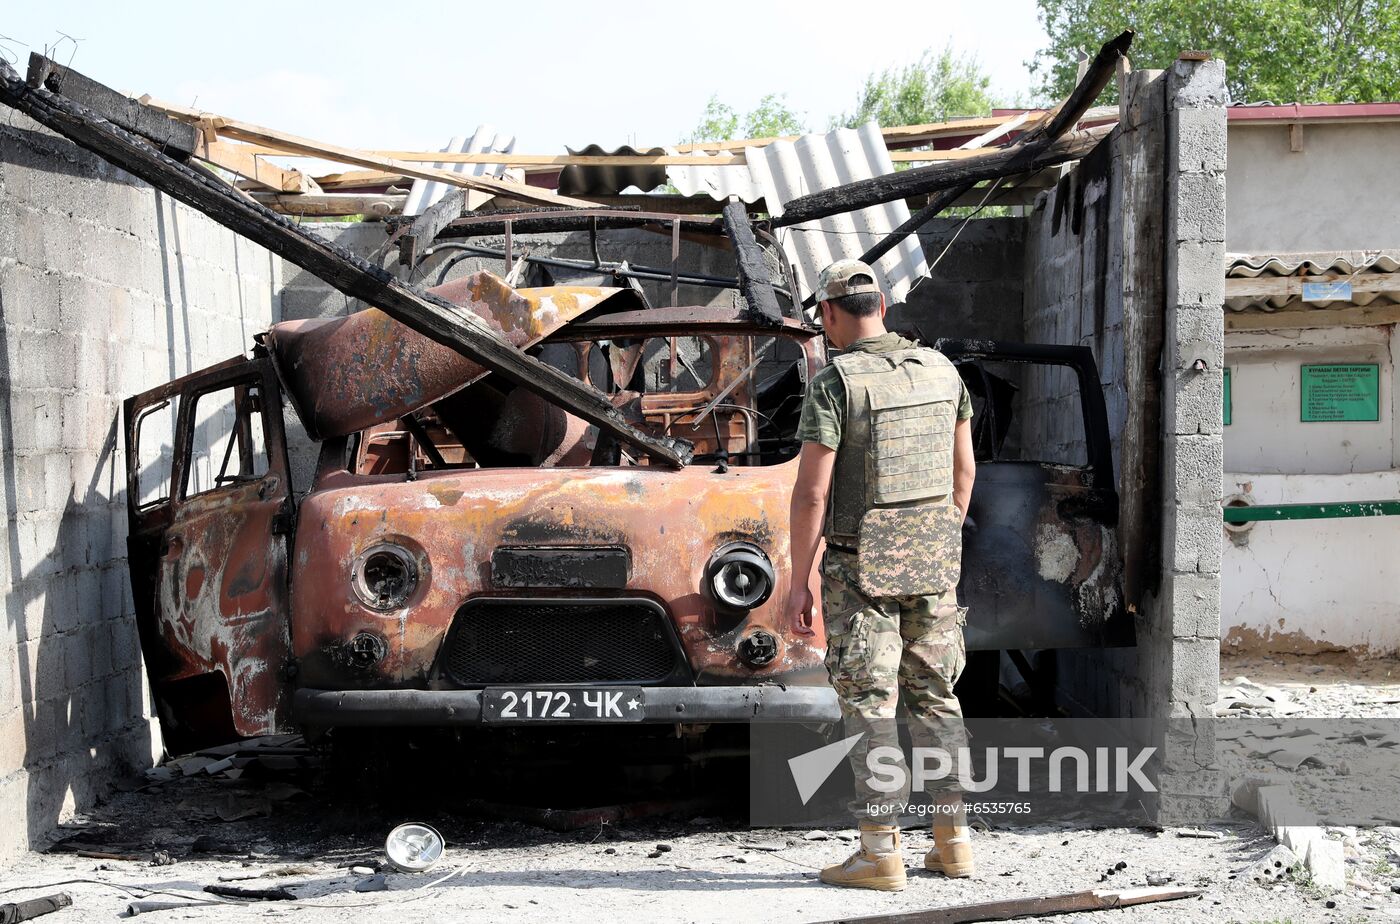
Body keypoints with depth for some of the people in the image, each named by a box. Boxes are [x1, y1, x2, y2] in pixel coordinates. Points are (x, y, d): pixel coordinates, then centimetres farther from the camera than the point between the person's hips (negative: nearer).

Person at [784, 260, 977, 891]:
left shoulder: (835, 382, -13)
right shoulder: (940, 370, 6)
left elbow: (812, 492, -16)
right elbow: (963, 471, 12)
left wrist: (798, 582, -10)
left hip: (861, 564, -5)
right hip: (933, 562, 6)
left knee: (869, 704, -1)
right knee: (935, 696, 13)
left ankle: (881, 851, 1)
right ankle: (952, 839, 15)